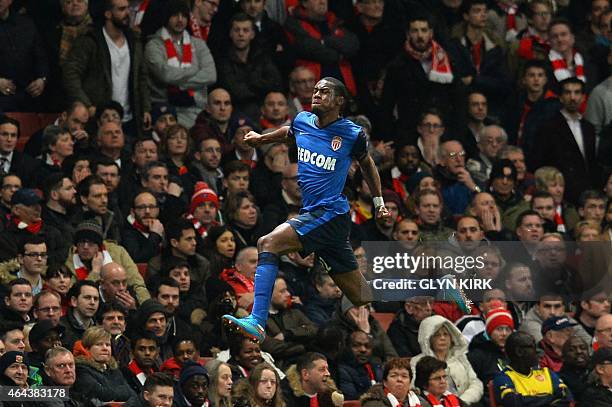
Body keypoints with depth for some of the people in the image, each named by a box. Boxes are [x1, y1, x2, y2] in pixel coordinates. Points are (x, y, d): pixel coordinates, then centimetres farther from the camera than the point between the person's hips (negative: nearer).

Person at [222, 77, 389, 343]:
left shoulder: (352, 134, -5)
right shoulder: (302, 121, 9)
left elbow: (367, 164, 14)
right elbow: (288, 133, 35)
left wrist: (379, 203, 21)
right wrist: (260, 138, 37)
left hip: (330, 213, -7)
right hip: (312, 213, 7)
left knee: (268, 244, -23)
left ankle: (257, 322, -30)